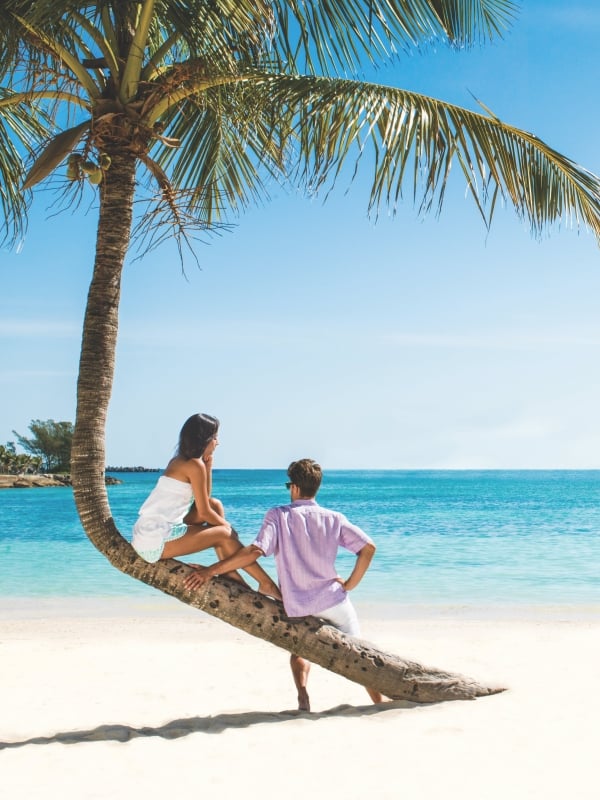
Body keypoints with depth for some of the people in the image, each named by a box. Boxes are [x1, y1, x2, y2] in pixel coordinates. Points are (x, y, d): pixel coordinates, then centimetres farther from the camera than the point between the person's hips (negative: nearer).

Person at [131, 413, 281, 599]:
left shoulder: (179, 461, 14)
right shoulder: (195, 465, -12)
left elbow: (204, 501, 16)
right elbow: (204, 513, -8)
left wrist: (208, 465, 10)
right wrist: (227, 526, 9)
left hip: (147, 533, 9)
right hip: (156, 543, -9)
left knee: (215, 505, 12)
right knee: (225, 535, -4)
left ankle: (231, 575, 12)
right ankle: (267, 585, 5)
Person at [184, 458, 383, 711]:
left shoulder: (278, 515, -6)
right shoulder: (333, 518, 1)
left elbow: (255, 551, -19)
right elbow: (368, 547, -6)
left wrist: (211, 570, -16)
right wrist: (350, 584, 2)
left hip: (297, 606, 0)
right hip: (332, 598, 1)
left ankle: (303, 696, 4)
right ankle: (380, 704, 20)